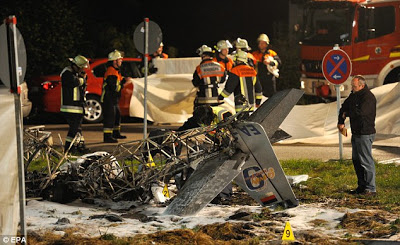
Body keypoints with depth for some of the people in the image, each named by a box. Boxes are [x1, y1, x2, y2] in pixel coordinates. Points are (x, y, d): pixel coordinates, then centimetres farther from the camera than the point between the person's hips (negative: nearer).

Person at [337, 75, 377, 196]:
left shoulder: (368, 97, -18)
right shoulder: (354, 95, 11)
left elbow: (360, 112, -30)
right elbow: (344, 108, 21)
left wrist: (346, 114, -12)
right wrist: (341, 122, 6)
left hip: (365, 134, -10)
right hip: (356, 133, 10)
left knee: (366, 161, -9)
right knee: (356, 160, 14)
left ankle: (371, 189, -5)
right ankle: (362, 186, 22)